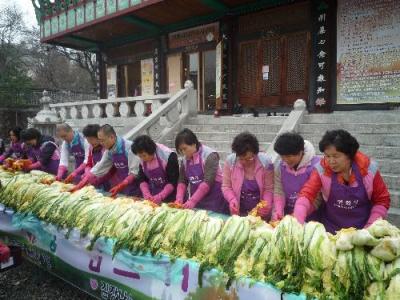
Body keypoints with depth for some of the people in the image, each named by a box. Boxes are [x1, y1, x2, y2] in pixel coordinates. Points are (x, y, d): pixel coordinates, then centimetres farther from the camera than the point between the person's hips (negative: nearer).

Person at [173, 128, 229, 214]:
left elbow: (208, 182, -21)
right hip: (197, 201, 5)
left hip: (214, 200, -5)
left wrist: (192, 201, -23)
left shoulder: (210, 155, -14)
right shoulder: (186, 159, 6)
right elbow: (182, 181, 8)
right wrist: (179, 199, -6)